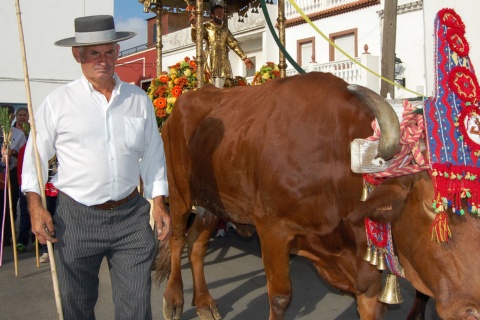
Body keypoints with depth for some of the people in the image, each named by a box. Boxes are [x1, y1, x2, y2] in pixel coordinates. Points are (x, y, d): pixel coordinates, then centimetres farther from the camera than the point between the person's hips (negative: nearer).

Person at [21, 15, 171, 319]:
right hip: (76, 216, -1)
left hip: (131, 215, 1)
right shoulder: (57, 102, -1)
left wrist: (159, 202, 4)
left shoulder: (139, 99, 6)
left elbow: (153, 154, 10)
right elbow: (35, 156, 5)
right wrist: (35, 204, -5)